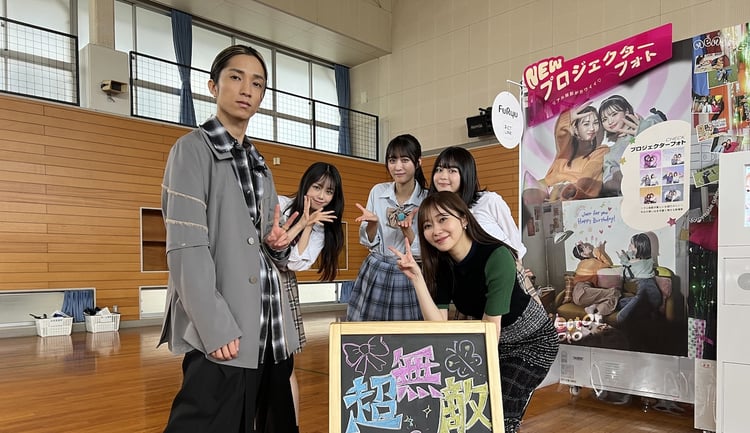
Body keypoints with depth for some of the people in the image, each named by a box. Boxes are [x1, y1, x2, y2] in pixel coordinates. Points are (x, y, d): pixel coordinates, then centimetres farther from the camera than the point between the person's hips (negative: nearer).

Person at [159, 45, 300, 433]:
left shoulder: (260, 164, 18)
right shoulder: (193, 149, -3)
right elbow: (186, 249, -14)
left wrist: (279, 245, 0)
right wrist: (215, 328, -21)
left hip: (271, 331, 7)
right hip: (222, 334, -7)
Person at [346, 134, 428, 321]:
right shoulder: (377, 191, -2)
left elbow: (420, 251, -9)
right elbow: (367, 242, 1)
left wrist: (406, 228, -26)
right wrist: (372, 222, -18)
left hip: (408, 278, -2)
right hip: (375, 273, 2)